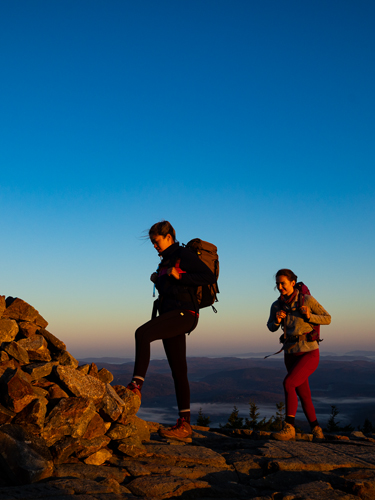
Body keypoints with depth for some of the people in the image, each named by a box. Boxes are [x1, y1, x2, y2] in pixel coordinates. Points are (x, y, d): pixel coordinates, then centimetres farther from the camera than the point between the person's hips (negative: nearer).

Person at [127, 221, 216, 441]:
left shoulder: (184, 254, -4)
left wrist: (179, 276, -16)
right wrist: (157, 280, 9)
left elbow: (210, 277, -13)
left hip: (184, 314, -9)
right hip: (170, 315, 9)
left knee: (142, 333, -28)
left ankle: (137, 384, -26)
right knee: (178, 370, 5)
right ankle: (184, 423, 6)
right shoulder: (166, 261, 21)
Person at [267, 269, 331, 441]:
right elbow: (271, 327, 14)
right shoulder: (277, 305, 0)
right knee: (304, 395, 10)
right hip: (291, 355, 5)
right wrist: (276, 320, -10)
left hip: (310, 353, -5)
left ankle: (289, 428, -20)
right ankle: (316, 429, 30)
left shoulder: (307, 299, -11)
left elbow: (327, 319, -3)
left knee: (288, 383, -25)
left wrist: (309, 317, -22)